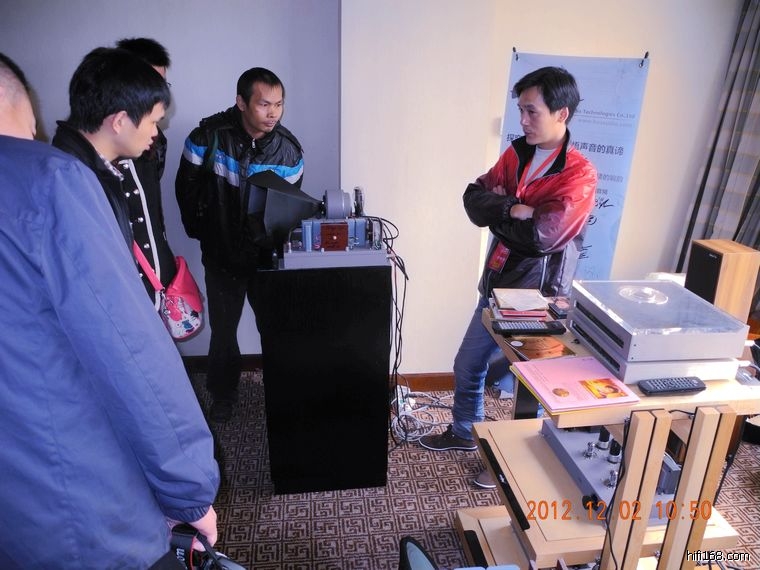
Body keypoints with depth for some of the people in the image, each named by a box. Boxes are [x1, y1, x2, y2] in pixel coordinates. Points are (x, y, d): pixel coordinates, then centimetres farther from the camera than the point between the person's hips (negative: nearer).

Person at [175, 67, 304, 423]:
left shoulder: (289, 148, -10)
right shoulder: (209, 135, -15)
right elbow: (186, 187, -4)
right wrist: (201, 233, 0)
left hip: (267, 254, 1)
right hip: (222, 253, 0)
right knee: (223, 329, 13)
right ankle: (222, 396, 34)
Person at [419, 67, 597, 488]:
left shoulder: (579, 174, -18)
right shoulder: (517, 153, 4)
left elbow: (538, 237, -27)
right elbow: (474, 197, -3)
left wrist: (496, 211, -11)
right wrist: (511, 208, -22)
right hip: (496, 286, 7)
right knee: (467, 366, 20)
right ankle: (464, 433, 45)